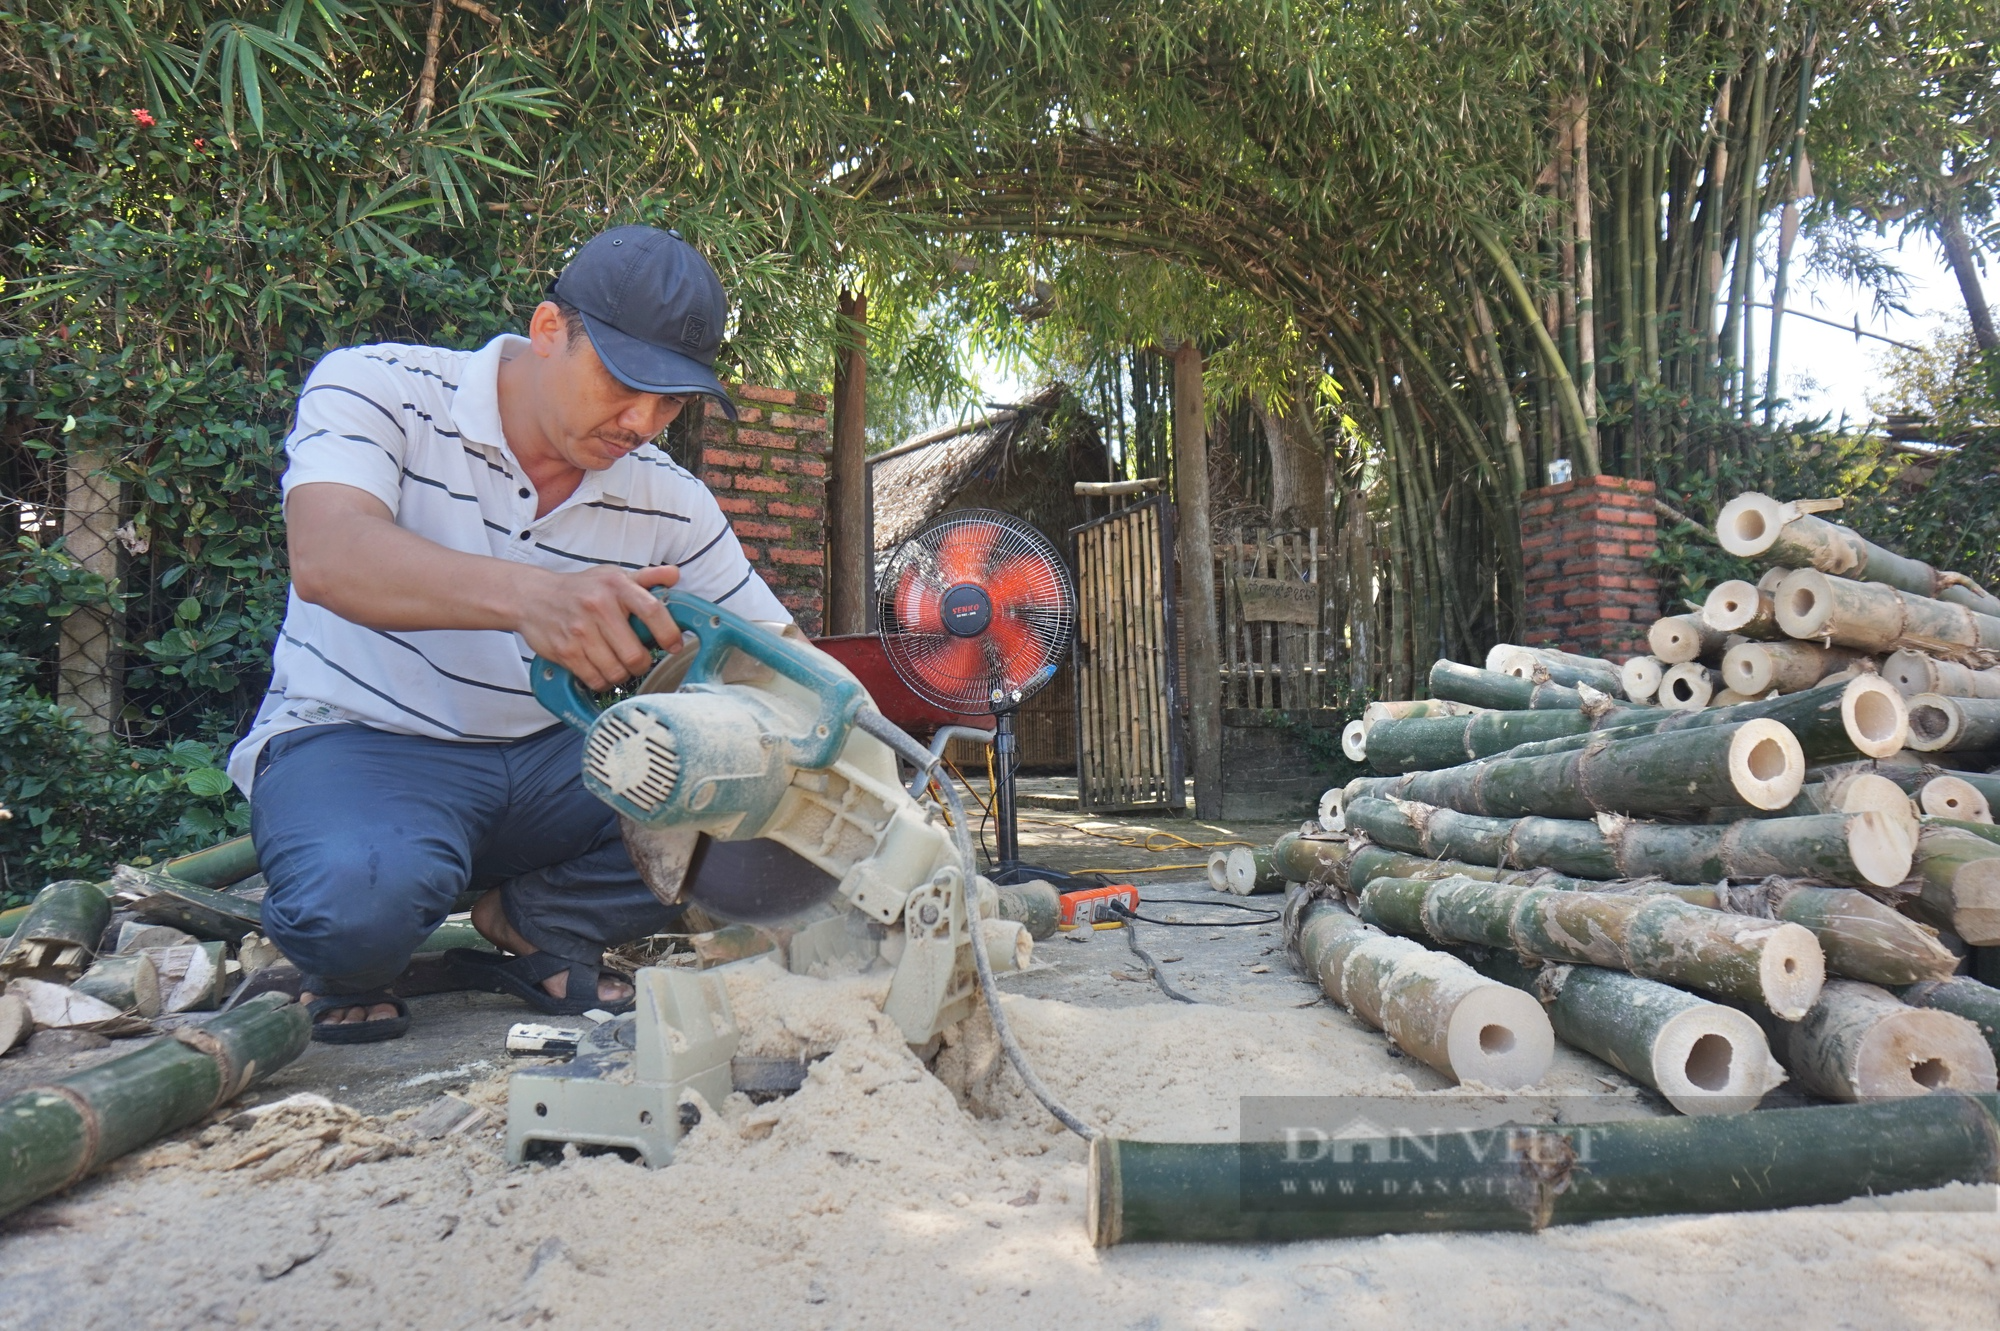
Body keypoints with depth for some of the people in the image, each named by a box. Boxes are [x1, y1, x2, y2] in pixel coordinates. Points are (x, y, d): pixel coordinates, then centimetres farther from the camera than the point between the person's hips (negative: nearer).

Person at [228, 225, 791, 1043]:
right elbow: (328, 556, -31)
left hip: (546, 760, 5)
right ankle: (349, 962, 1)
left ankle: (535, 924, 3)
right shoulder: (376, 389, -11)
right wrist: (527, 594, -50)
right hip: (359, 739, -4)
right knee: (361, 896, -38)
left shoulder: (669, 504, 0)